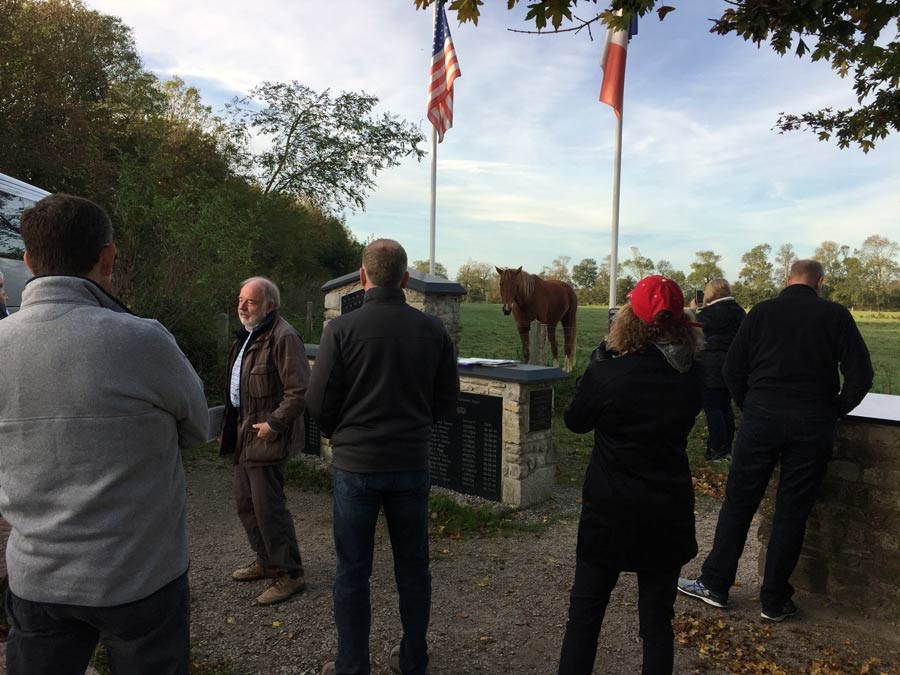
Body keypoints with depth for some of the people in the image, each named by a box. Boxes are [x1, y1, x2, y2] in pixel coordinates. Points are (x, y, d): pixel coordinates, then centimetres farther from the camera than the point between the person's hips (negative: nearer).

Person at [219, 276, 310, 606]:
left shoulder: (282, 337, -18)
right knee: (245, 502, 19)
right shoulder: (248, 336, 15)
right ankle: (265, 560, 36)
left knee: (268, 507, -5)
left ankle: (289, 574, 9)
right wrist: (235, 423, 18)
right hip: (244, 433, 10)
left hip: (266, 435, -10)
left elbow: (300, 391, -23)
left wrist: (273, 424, -21)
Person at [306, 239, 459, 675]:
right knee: (413, 568, 18)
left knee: (352, 572, 13)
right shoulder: (433, 329, -5)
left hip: (355, 464, -2)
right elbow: (447, 404, 1)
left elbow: (319, 402, -9)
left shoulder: (342, 329, -12)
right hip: (412, 463, 3)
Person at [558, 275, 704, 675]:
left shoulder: (607, 374, -20)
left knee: (585, 612, 13)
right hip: (668, 511, 3)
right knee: (657, 620, 17)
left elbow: (575, 421, -3)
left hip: (609, 511, -3)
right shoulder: (693, 376, -7)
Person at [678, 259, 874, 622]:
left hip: (761, 418, 0)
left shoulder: (762, 311, 1)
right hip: (813, 425, 0)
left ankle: (715, 584, 18)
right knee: (792, 511, 9)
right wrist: (835, 410, 11)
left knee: (738, 501, 9)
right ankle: (774, 600, 19)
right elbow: (860, 374, -3)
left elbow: (732, 369, 1)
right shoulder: (836, 315, 0)